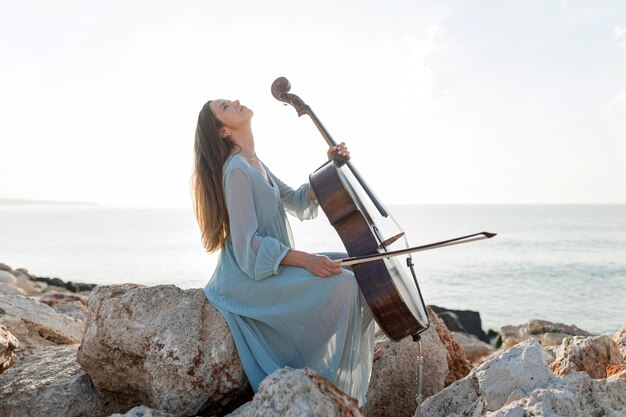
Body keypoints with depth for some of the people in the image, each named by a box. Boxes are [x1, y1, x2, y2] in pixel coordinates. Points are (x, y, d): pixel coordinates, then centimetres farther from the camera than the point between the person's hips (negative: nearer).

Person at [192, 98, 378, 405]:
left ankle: (355, 352, 21)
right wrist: (305, 259, -27)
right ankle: (324, 375, -4)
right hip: (250, 277, -9)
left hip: (270, 266, 9)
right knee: (339, 285, -22)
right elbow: (247, 244, -22)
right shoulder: (237, 169, -18)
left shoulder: (254, 164, 11)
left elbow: (295, 201, 17)